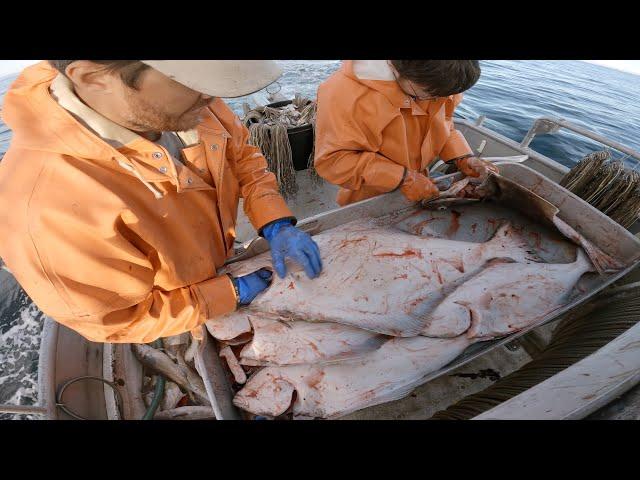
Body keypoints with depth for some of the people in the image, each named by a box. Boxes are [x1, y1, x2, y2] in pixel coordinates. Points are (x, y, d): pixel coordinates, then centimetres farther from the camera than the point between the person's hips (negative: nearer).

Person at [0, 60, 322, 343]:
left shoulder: (183, 106, -25)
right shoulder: (45, 206, -40)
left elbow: (242, 155, -8)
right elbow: (120, 321, -26)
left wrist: (276, 223, -21)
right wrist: (233, 294, -24)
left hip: (222, 264, 4)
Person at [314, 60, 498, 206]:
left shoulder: (434, 79, -11)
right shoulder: (344, 94, -32)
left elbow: (441, 124, 5)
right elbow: (332, 160, -33)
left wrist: (463, 157, -13)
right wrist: (403, 178, -35)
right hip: (369, 203, -5)